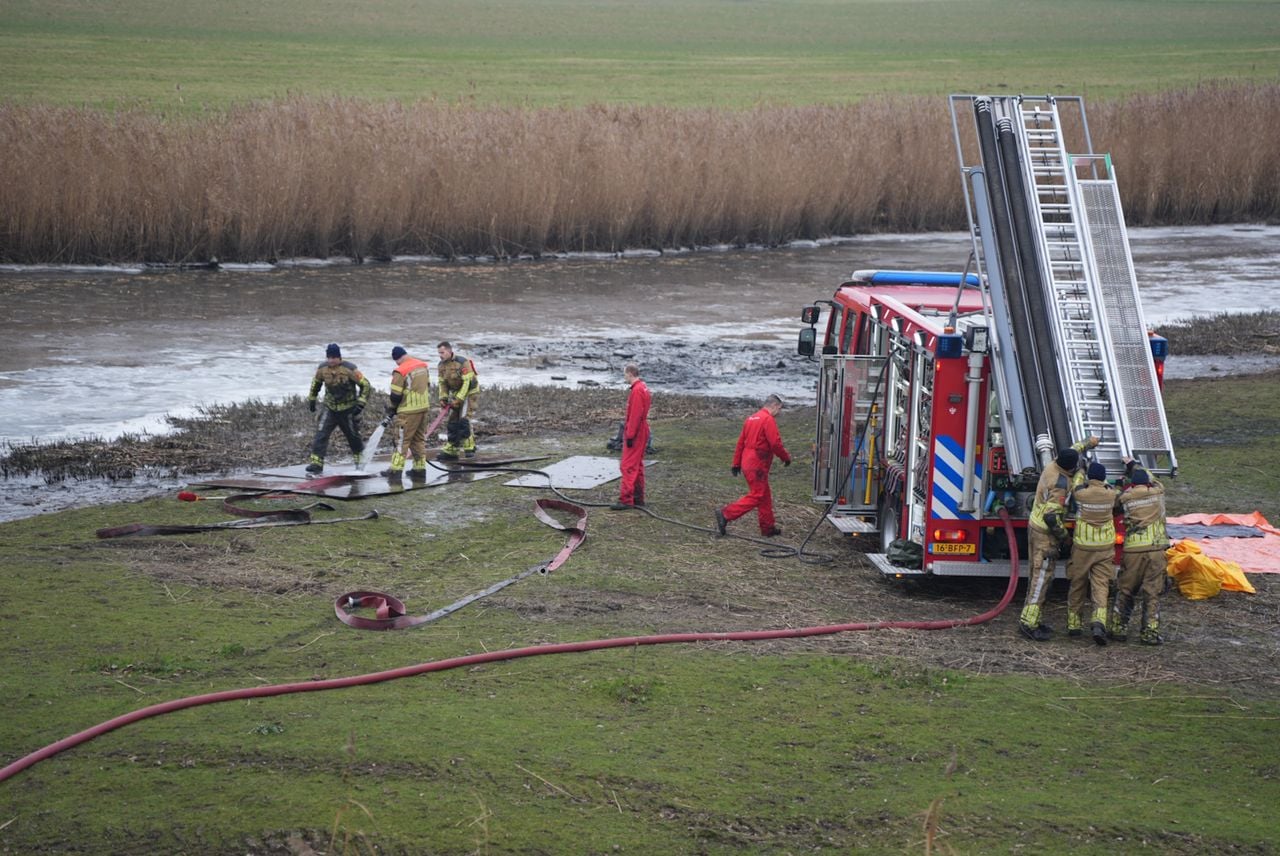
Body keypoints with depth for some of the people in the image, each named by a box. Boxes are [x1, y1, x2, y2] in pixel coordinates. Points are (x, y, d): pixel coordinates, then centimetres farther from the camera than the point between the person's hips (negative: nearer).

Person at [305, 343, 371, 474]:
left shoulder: (350, 369, -18)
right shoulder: (322, 369, -6)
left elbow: (365, 384, -11)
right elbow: (316, 383, 15)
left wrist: (361, 402, -17)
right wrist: (311, 399, 21)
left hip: (348, 409, -3)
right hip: (330, 408, 3)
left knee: (353, 436, 10)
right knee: (321, 434, -13)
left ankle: (360, 460, 31)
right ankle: (317, 462, -13)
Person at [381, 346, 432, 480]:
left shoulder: (400, 371, -17)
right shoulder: (423, 366, 6)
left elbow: (396, 396, -13)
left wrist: (390, 411, 2)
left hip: (408, 411, -7)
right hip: (424, 408, 7)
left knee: (402, 439, -1)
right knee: (419, 438, 15)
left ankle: (396, 469, -1)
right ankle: (420, 468, 17)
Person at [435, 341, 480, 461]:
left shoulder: (462, 363, -23)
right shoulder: (441, 366, -1)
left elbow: (467, 383, -24)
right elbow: (442, 383, 7)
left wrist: (458, 399, -25)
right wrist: (443, 398, -6)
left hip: (470, 392, -7)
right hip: (455, 394, 7)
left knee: (464, 420, -17)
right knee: (452, 422, 4)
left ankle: (470, 447, -6)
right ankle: (450, 451, 7)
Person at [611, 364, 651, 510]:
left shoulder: (636, 391, -19)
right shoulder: (643, 388, 13)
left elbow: (635, 415, -23)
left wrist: (630, 435, -21)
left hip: (635, 435, -10)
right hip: (642, 433, 10)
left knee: (628, 467, -10)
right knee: (637, 465, 16)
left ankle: (626, 500, -13)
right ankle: (638, 498, 22)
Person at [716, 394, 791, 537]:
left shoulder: (751, 418, 15)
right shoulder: (768, 420, -13)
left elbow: (741, 442, 17)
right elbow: (775, 443, -19)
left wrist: (736, 464, 21)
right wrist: (786, 457, -3)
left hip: (747, 461, 10)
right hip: (757, 465, -10)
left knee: (765, 495, 15)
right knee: (756, 496, -7)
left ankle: (768, 528, 19)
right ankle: (725, 515, -12)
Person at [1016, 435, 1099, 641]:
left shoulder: (1053, 466, 0)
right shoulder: (1060, 484, -26)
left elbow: (1072, 451, 24)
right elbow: (1051, 516, -30)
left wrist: (1087, 443, 40)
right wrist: (1064, 536, -14)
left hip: (1035, 525, 10)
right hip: (1046, 534, -10)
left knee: (1036, 575, 14)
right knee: (1042, 577, -9)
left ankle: (1034, 620, 20)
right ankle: (1029, 623, -12)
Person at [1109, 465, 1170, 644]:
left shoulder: (1124, 498, 0)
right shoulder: (1157, 493, 7)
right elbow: (1153, 480, 27)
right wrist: (1134, 466, 40)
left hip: (1133, 549, 0)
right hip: (1156, 549, 0)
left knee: (1125, 590, 13)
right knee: (1152, 592, 3)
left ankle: (1118, 628, 16)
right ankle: (1150, 632, 2)